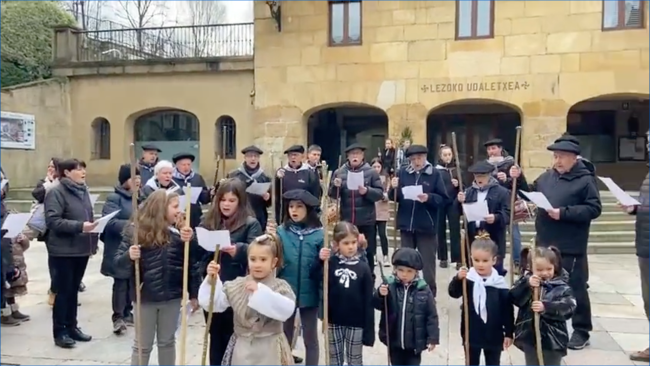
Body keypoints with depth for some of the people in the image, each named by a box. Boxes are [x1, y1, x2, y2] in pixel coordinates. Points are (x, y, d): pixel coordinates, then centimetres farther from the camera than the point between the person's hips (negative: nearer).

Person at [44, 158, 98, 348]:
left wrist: (93, 241, 11)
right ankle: (60, 332, 12)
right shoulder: (56, 192, -11)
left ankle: (72, 327, 26)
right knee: (64, 290, 1)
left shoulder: (83, 190, 12)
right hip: (64, 250, -7)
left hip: (82, 248, 7)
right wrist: (79, 226, -27)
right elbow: (52, 220, -20)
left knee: (74, 289, 15)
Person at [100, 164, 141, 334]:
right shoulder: (114, 198, -11)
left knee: (132, 283, 14)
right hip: (120, 249, -7)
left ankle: (127, 313, 26)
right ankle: (118, 317, 7)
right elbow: (110, 223, -23)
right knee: (121, 283, -2)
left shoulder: (139, 198, 14)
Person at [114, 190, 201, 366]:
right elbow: (118, 263, -10)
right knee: (142, 345, 12)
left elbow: (192, 264, -2)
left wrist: (194, 293, -7)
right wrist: (129, 257, -29)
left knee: (167, 342, 18)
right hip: (145, 297, -2)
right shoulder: (135, 231, -9)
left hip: (172, 296, 2)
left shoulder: (180, 232, -5)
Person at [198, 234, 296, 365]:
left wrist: (260, 291, -31)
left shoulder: (280, 286, -8)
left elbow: (287, 310, -26)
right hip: (242, 349, 3)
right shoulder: (236, 286, 2)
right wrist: (212, 281, -17)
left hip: (269, 350, -3)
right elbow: (213, 304, -2)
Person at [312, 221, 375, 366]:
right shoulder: (331, 263, -7)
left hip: (356, 323, -1)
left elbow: (368, 301, -7)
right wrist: (319, 260, -27)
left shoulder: (363, 267, -9)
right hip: (334, 321, 1)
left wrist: (368, 330, -8)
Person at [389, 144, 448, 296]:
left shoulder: (434, 174, -5)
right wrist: (394, 188, -17)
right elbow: (394, 197, 3)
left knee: (428, 262, 6)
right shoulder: (402, 173, 2)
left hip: (426, 226, -3)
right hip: (406, 225, 3)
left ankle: (430, 294, 18)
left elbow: (444, 199, -8)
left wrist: (429, 198, -25)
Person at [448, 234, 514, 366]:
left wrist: (509, 333, -3)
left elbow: (508, 310, -4)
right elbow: (453, 293, -24)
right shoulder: (467, 278, -11)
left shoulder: (500, 283, -10)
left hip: (493, 335, 0)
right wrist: (458, 279, -42)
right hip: (472, 334, 0)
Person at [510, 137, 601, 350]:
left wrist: (564, 213, -22)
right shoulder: (546, 177, 9)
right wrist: (518, 180, 6)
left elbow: (594, 209, -15)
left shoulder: (585, 180, -8)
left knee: (574, 287, 4)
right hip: (545, 243, 6)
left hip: (570, 247, -6)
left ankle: (581, 331, 18)